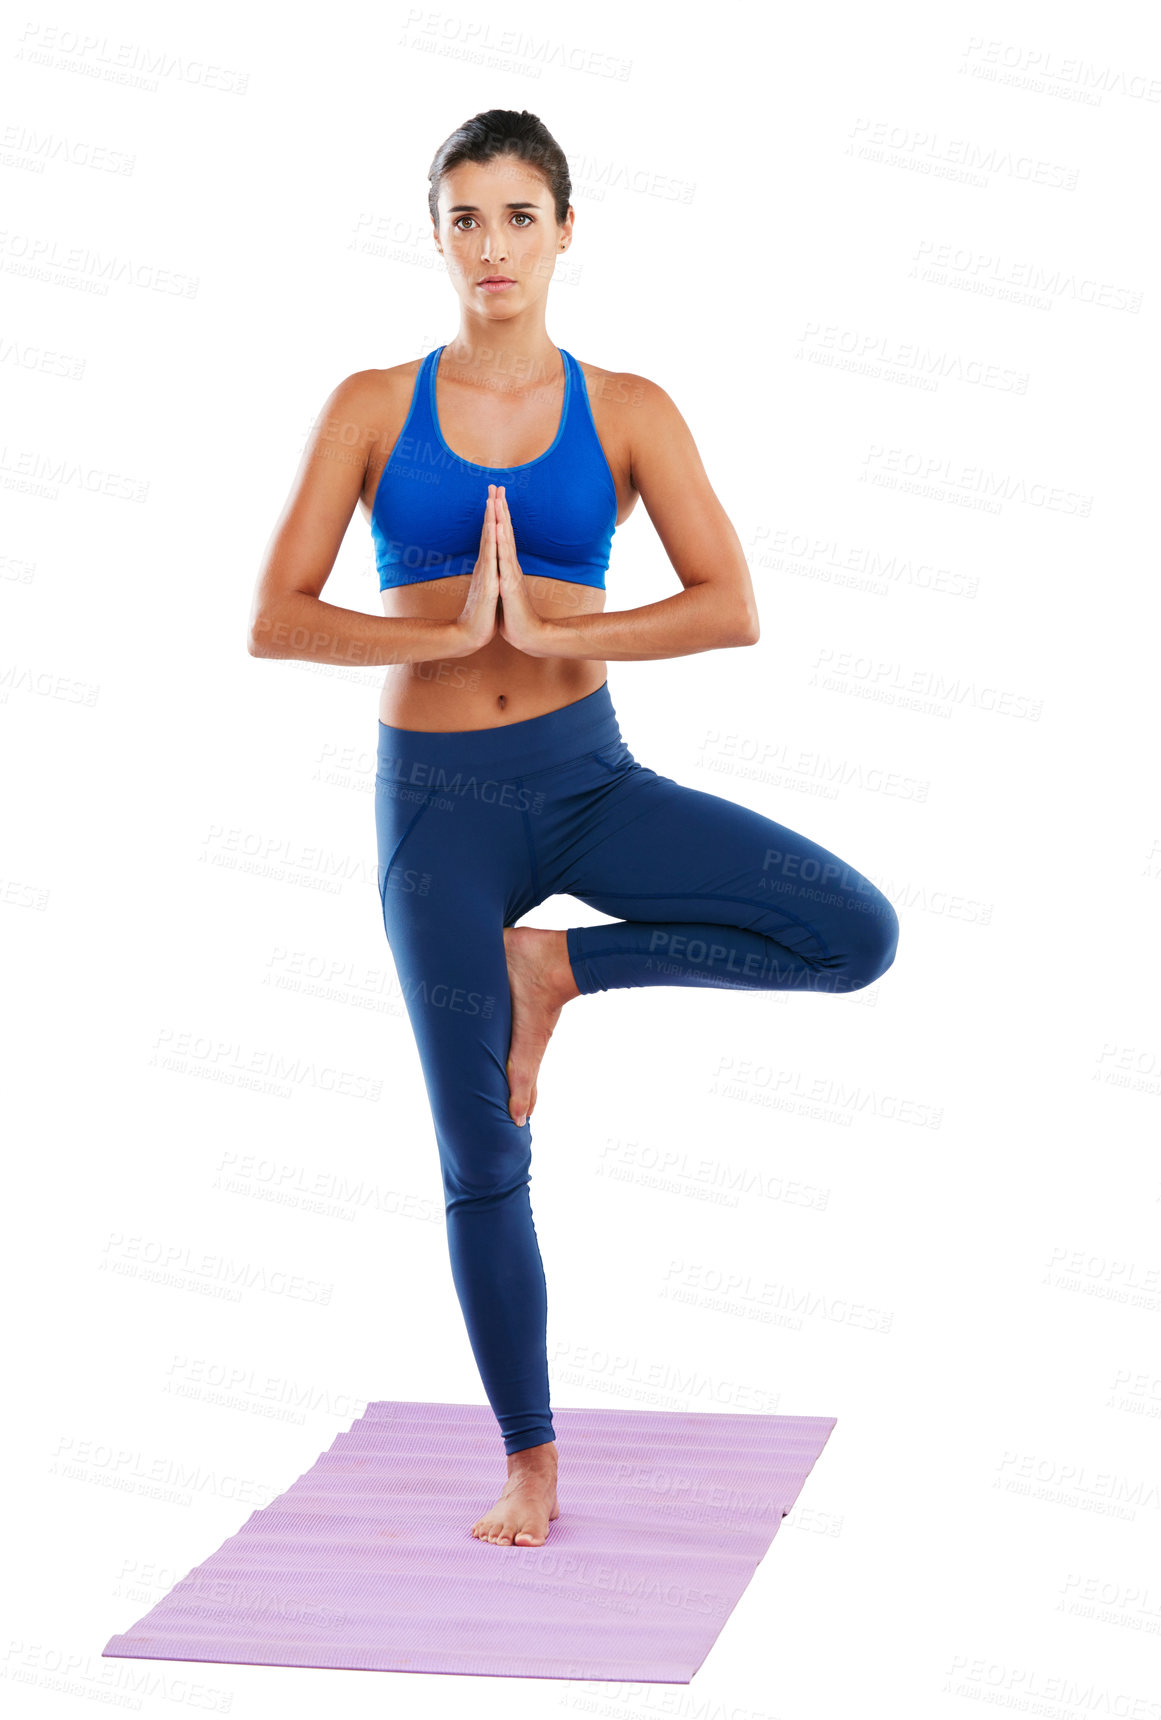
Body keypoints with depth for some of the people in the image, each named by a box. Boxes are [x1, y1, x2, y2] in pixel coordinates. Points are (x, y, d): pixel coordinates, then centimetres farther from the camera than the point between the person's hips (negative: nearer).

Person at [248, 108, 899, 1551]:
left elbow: (732, 609, -11)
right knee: (482, 1161, 3)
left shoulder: (625, 412, 0)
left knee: (858, 934, -20)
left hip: (585, 776, 1)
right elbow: (274, 621, -6)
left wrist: (545, 629, -21)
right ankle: (530, 1462, 21)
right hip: (437, 797, -1)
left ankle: (558, 968, -1)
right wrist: (448, 630, -19)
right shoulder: (373, 406, 1)